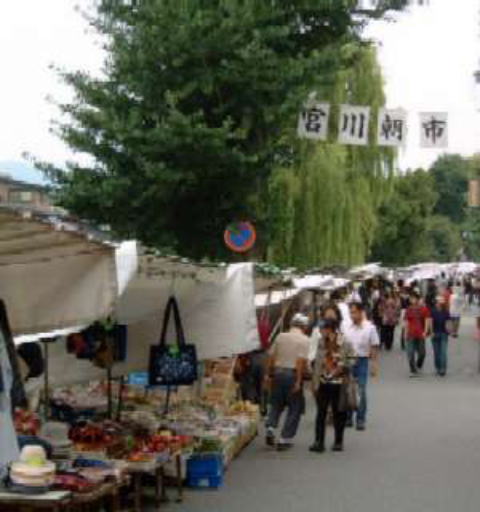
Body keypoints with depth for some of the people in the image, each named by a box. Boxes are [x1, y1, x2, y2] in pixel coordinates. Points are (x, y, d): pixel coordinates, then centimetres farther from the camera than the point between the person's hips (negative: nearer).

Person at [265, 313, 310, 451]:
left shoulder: (281, 337, 8)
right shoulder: (304, 340, -5)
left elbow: (271, 357, 7)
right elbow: (301, 361, -15)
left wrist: (269, 375, 14)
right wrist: (298, 381, -16)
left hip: (278, 372, 4)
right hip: (293, 374, -4)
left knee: (276, 404, 20)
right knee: (294, 408, 7)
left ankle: (271, 427, 0)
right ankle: (285, 439, 5)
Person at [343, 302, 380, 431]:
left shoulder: (369, 328, -6)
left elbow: (374, 348, -3)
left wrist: (374, 366, -6)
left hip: (362, 361, -3)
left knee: (361, 391, -2)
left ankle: (361, 420, 5)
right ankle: (347, 418, 19)